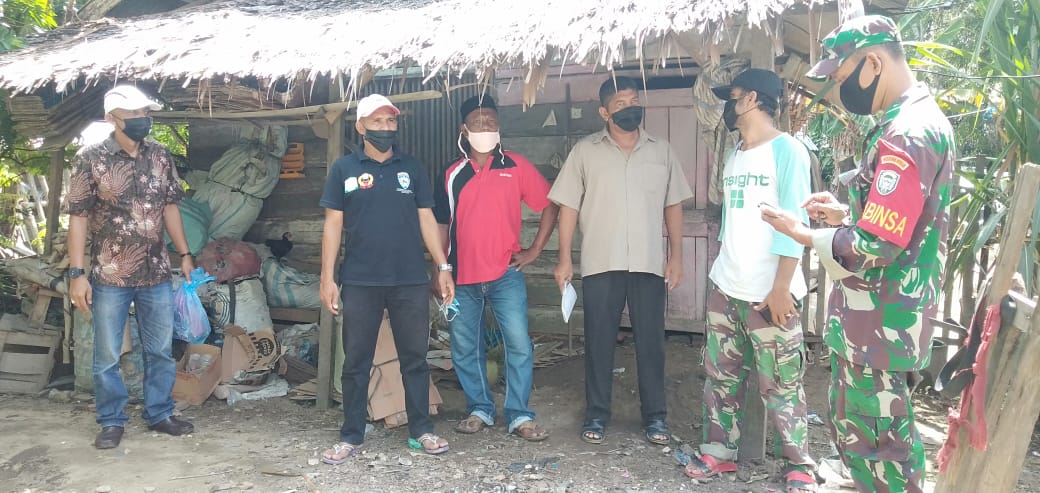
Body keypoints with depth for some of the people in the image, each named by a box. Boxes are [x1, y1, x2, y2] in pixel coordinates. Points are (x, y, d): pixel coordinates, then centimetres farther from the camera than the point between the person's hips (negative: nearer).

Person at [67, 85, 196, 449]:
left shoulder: (160, 156, 3)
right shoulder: (90, 158, -9)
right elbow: (78, 217, -8)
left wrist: (185, 254, 8)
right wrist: (77, 273, -12)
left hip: (157, 273, 4)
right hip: (109, 276, -3)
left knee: (161, 350, 12)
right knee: (107, 355, 7)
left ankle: (159, 413, 27)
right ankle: (112, 422, 23)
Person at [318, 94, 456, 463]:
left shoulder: (412, 168, 8)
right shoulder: (344, 169, 3)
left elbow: (426, 219, 8)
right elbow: (333, 224, 3)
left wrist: (443, 268, 2)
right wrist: (327, 277, -3)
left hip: (411, 281, 1)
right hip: (360, 282, -1)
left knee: (415, 357, 7)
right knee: (356, 361, 6)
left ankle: (421, 430, 19)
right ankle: (351, 437, 17)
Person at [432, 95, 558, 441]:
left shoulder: (516, 166, 0)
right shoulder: (453, 174, 7)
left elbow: (549, 205, 4)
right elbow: (442, 225, 13)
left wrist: (535, 250, -2)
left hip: (505, 274, -3)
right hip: (463, 277, 3)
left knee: (519, 344, -6)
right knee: (465, 348, 9)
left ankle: (520, 416, 5)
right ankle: (480, 409, 24)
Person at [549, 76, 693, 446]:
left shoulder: (661, 151, 7)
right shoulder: (585, 151, 1)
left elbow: (673, 206, 10)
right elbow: (568, 206, 1)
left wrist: (676, 255, 3)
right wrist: (564, 259, -4)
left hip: (650, 263, 1)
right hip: (601, 263, -1)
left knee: (651, 341, 7)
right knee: (599, 340, 6)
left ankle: (655, 416, 19)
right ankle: (596, 414, 19)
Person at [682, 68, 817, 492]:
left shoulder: (786, 150, -9)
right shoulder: (734, 156, 14)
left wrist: (781, 288, -18)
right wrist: (724, 271, 16)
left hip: (768, 293, -7)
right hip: (724, 288, 7)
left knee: (780, 384, 0)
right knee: (720, 374, 12)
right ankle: (719, 448, 25)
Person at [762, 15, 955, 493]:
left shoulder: (906, 135, -23)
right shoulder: (922, 120, 11)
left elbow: (875, 247, -26)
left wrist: (804, 234, -12)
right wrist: (845, 214, 8)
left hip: (878, 323, -10)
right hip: (878, 317, 10)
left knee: (877, 441, 4)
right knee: (855, 428, 21)